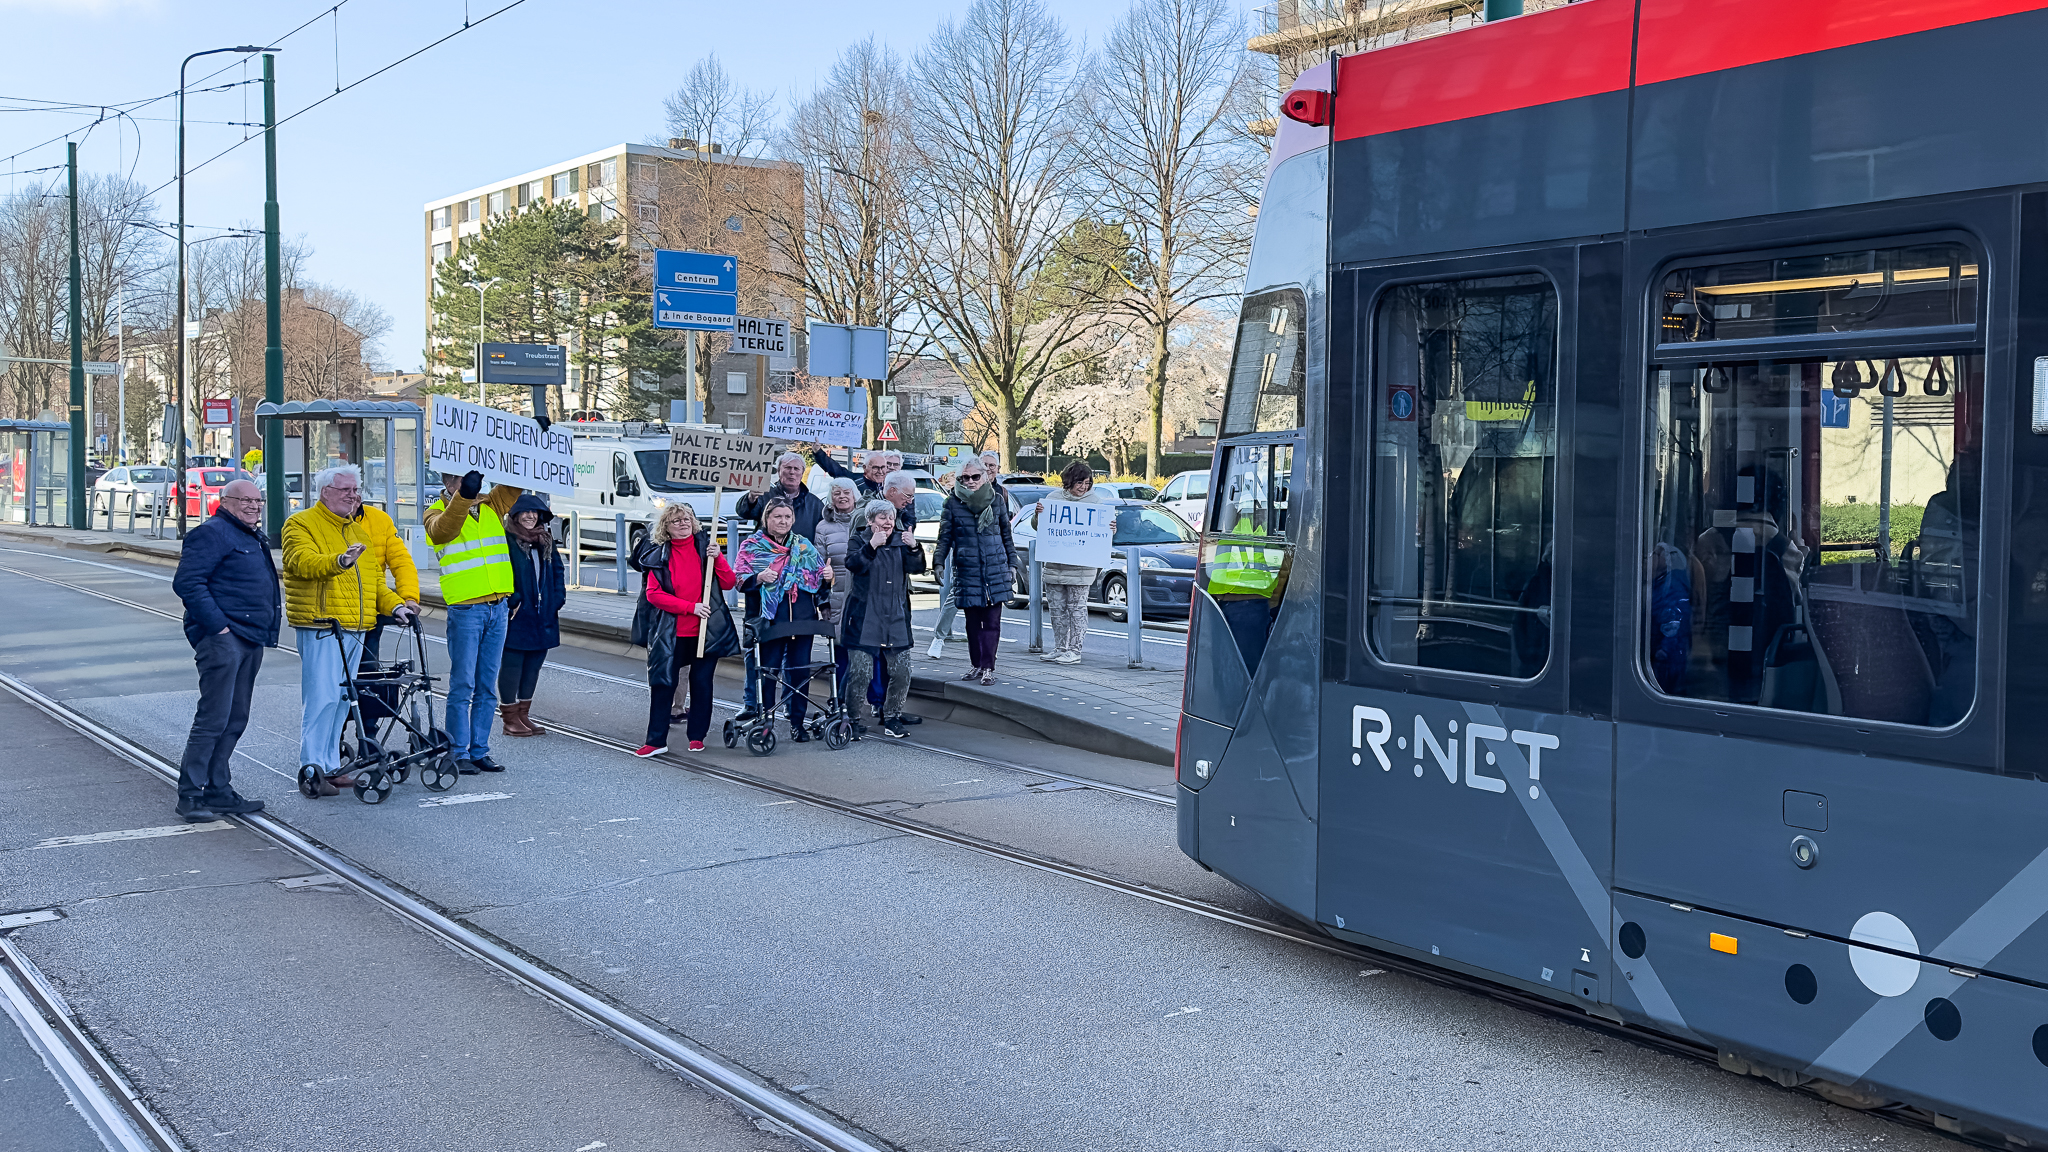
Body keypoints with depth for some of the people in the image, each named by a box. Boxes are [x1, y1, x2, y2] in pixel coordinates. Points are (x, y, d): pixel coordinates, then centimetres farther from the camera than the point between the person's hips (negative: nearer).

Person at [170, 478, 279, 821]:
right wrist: (217, 625, -21)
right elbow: (187, 582, -17)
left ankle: (219, 791, 17)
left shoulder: (254, 538, 21)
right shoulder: (212, 533, -8)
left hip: (250, 643, 10)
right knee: (213, 719, -10)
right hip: (222, 639, -10)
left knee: (235, 721, 11)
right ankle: (190, 795, -4)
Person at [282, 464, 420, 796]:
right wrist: (339, 561, -39)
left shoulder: (358, 529, 22)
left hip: (355, 627, 8)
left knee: (342, 699, 10)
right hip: (320, 626, -8)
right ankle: (312, 767, -10)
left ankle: (330, 766, 17)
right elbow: (302, 560, -21)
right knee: (322, 697, -13)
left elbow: (372, 578, 27)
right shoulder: (301, 524, -2)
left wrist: (394, 604, 12)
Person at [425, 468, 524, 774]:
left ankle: (480, 751, 15)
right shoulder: (438, 512, -2)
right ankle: (459, 753, 4)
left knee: (486, 686, 9)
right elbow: (442, 529, -23)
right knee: (462, 685, -2)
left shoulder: (492, 504, 13)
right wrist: (464, 495, -37)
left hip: (497, 608, 5)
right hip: (465, 609, -5)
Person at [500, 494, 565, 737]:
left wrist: (557, 598, 5)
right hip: (517, 617, -7)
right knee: (512, 665, 0)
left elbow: (557, 570, 17)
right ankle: (510, 718, 8)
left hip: (543, 616, 7)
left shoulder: (546, 541, 14)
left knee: (534, 665, 12)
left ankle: (523, 714, 22)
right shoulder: (506, 539, -8)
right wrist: (512, 601, -20)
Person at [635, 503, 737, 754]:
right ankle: (656, 741, 4)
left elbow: (729, 583, 1)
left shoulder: (705, 546, 5)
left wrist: (717, 558, -15)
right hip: (674, 633, 0)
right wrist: (691, 607, -13)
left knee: (701, 683, 6)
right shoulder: (660, 555, 4)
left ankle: (696, 736, 19)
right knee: (662, 683, -2)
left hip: (706, 630, 0)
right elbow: (653, 593, -5)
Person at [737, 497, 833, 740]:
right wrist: (759, 578, -18)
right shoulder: (751, 545, 7)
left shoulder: (804, 546, 15)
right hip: (772, 618, -3)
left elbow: (819, 578, 20)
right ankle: (766, 720, 7)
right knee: (769, 669, -4)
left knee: (800, 669, 3)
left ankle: (797, 722, 11)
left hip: (803, 618, 3)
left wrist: (827, 576, -3)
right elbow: (740, 580, 1)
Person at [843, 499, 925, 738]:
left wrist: (914, 548, -19)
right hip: (865, 618, -4)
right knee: (861, 672, -7)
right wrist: (872, 545, -29)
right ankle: (858, 722, 4)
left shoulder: (900, 541, 12)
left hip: (896, 619, 4)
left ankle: (892, 718, 18)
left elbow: (917, 568, -1)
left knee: (901, 672, 2)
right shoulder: (859, 541, 3)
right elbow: (854, 565, -16)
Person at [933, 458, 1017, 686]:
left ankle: (988, 667, -1)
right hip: (967, 571, 0)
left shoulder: (996, 501, 7)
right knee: (972, 621, 6)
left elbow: (1006, 535, 13)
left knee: (992, 621, -4)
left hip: (996, 570, 0)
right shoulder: (953, 503, 3)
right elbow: (945, 537, 3)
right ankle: (977, 665, 18)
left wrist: (1012, 566, 11)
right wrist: (939, 563, -8)